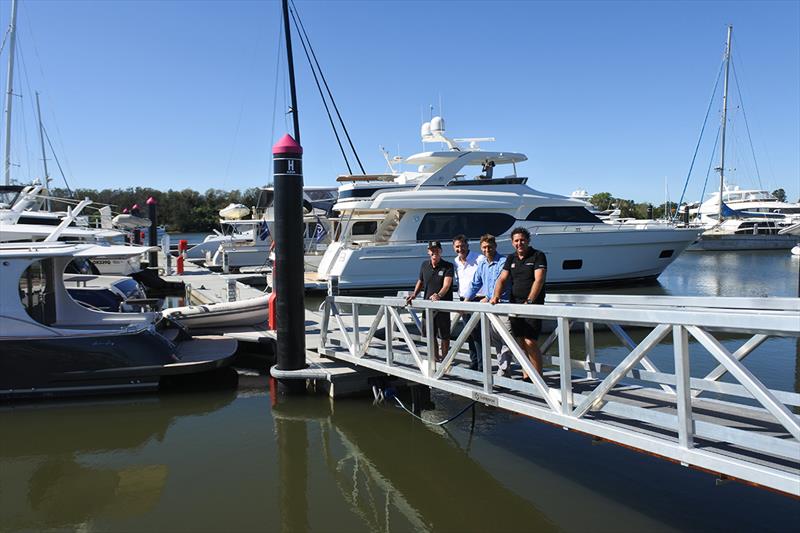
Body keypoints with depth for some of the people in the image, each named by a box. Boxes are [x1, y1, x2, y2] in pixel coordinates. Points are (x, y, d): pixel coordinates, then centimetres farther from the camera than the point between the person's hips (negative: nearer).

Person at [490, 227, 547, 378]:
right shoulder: (511, 259, 14)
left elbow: (539, 280, -14)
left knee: (530, 342, -12)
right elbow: (502, 279, 8)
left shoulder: (538, 256, -4)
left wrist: (529, 301, -25)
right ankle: (526, 376, 17)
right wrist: (496, 296, -11)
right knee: (520, 343, 8)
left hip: (533, 305, -6)